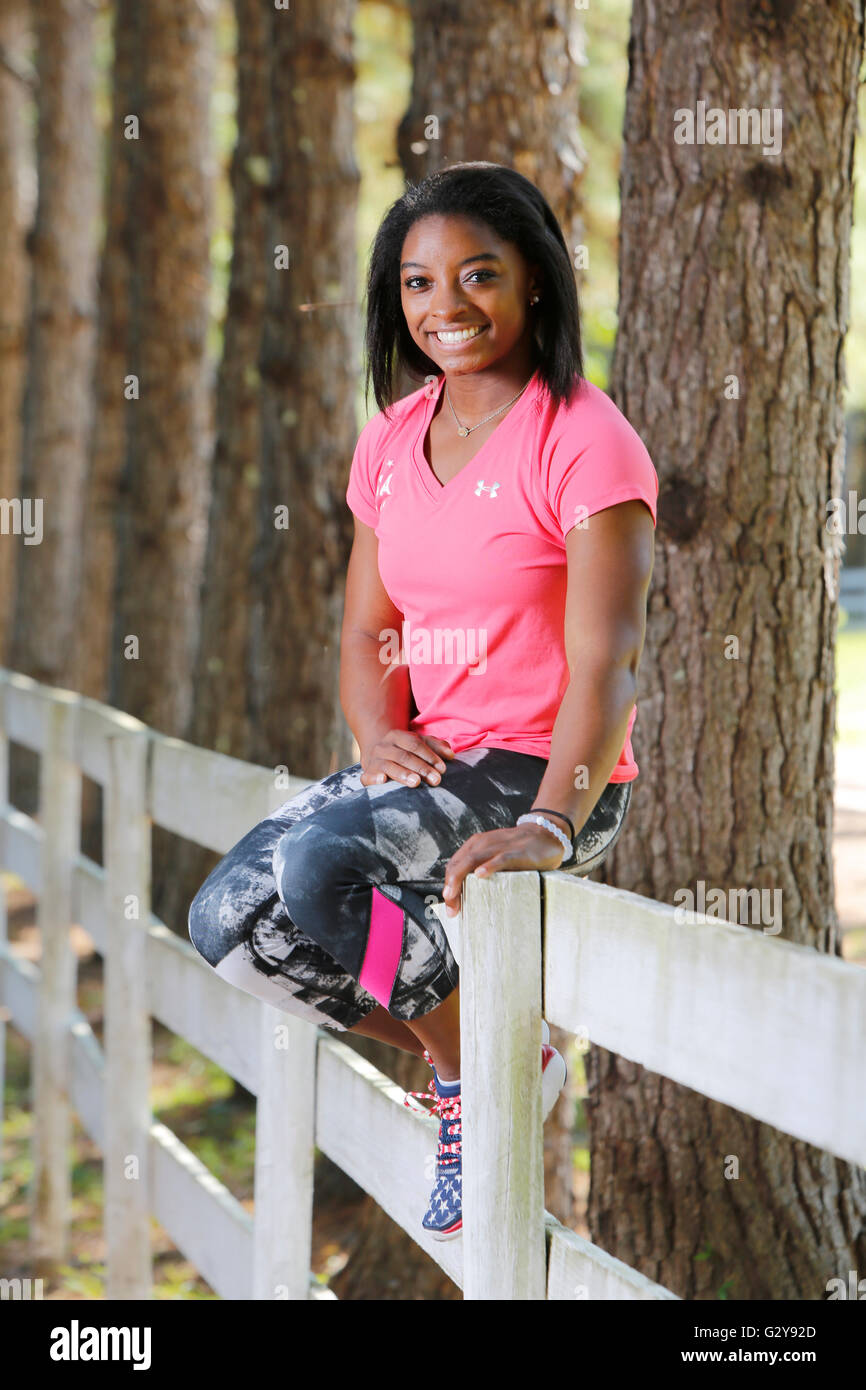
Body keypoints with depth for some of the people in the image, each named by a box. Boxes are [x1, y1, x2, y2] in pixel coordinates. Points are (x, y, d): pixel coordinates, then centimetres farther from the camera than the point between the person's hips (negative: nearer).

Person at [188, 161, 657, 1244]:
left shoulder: (586, 440, -11)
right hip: (422, 765, 7)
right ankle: (453, 1057, 4)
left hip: (544, 777, -7)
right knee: (228, 917, -12)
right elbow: (366, 633, 13)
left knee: (308, 870, -29)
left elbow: (606, 660, -20)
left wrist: (551, 824, -35)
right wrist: (381, 739, -9)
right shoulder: (390, 440, 10)